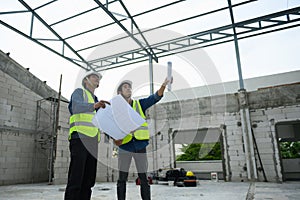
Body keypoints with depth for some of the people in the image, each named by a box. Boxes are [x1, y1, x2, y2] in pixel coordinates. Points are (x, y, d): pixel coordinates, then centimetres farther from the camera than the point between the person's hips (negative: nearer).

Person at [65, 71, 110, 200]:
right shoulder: (79, 92, 7)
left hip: (92, 142, 7)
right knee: (76, 179, -12)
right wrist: (94, 106, -34)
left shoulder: (96, 100, 28)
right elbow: (77, 107, -17)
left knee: (88, 181, 3)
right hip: (79, 138, -7)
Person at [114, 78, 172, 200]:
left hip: (140, 146, 1)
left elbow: (155, 98, -7)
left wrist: (163, 85, -24)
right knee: (122, 179, 4)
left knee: (144, 179, 5)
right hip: (125, 146, -1)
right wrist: (115, 138, -15)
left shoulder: (140, 104, 8)